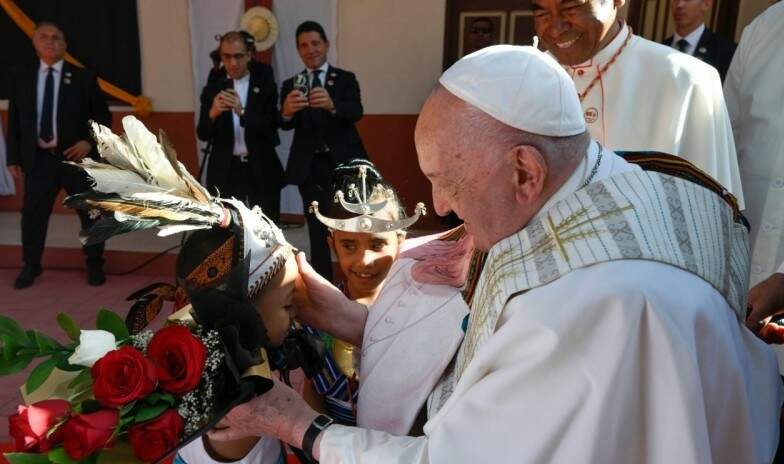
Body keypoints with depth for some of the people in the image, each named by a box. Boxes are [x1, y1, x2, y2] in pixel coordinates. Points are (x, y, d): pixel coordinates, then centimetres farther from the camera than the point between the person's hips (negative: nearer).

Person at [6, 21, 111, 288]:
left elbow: (103, 116, 3)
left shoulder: (82, 77, 2)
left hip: (76, 156, -2)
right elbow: (14, 121, 9)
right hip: (38, 158, 2)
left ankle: (95, 265, 21)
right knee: (32, 214, 8)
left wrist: (89, 141, -12)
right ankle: (31, 266, 26)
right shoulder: (20, 77, 8)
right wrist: (14, 158, 5)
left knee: (90, 212, 6)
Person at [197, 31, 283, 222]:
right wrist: (212, 114, -22)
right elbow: (203, 135, 0)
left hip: (261, 170, -1)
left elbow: (271, 127, -10)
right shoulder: (213, 89, 5)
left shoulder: (265, 86, 1)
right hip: (226, 171, 1)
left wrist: (242, 112, -26)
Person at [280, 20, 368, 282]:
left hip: (344, 163, -1)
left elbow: (356, 113, -16)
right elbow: (286, 125, -8)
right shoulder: (291, 85, 6)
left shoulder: (346, 79, 2)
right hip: (310, 167, 1)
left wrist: (332, 105, -38)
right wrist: (287, 111, -33)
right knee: (317, 231, 7)